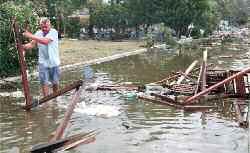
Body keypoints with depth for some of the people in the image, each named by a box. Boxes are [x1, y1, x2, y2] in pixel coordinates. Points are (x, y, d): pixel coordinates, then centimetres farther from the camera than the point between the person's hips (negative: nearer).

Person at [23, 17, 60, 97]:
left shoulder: (54, 32, -14)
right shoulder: (38, 33, 2)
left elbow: (45, 41, -30)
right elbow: (32, 44, -2)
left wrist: (31, 36, -32)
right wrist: (23, 46, -22)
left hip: (54, 62, -2)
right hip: (43, 63, 2)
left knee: (55, 82, 14)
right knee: (44, 83, 1)